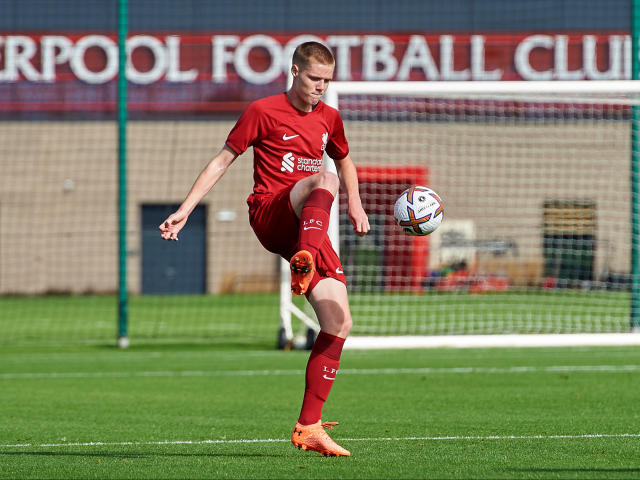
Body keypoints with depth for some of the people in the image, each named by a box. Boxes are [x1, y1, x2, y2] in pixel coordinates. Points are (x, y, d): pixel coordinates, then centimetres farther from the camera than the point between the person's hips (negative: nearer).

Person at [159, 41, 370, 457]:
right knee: (324, 179, -36)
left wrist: (355, 205, 21)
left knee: (339, 323, -5)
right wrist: (186, 209, -2)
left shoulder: (329, 118, 17)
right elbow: (223, 160, 3)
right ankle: (304, 264, -62)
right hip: (270, 216, -6)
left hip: (309, 228, 6)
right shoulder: (263, 112, 0)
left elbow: (344, 160, 36)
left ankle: (309, 427, 2)